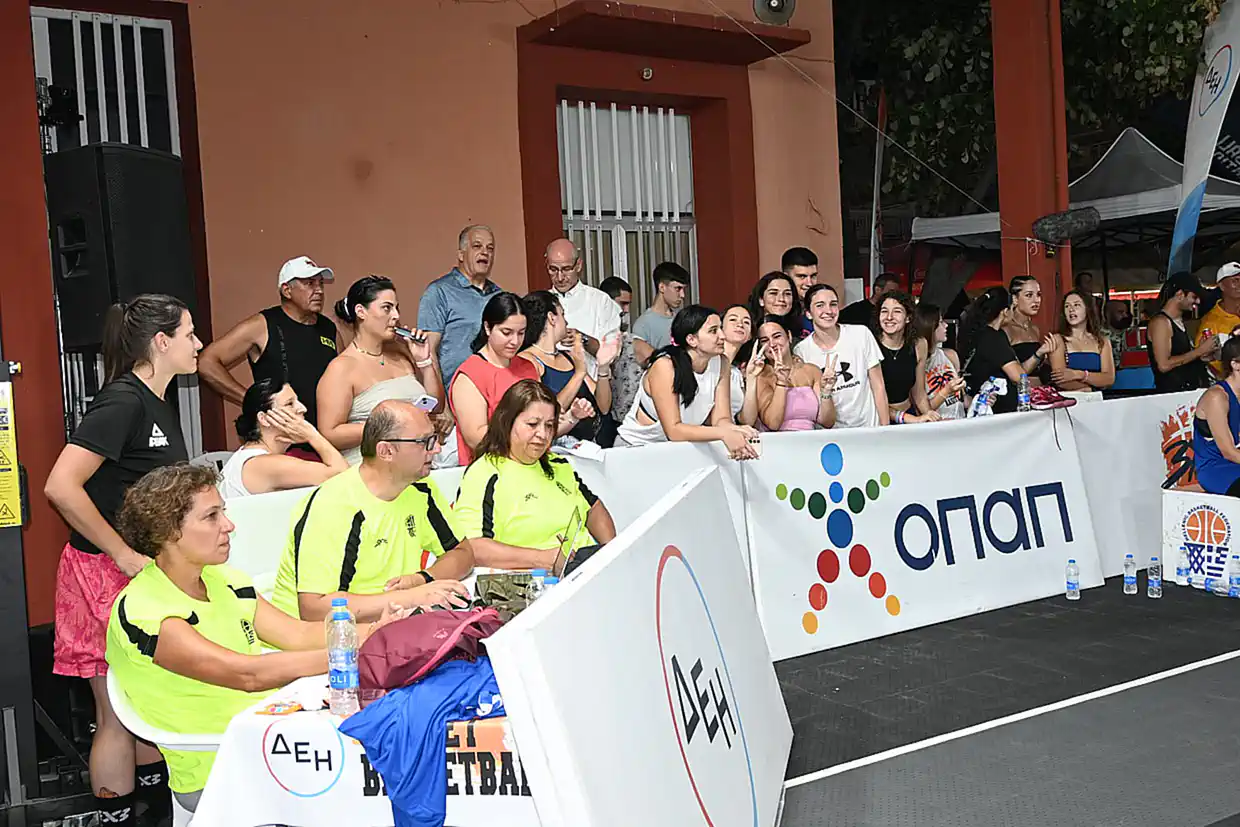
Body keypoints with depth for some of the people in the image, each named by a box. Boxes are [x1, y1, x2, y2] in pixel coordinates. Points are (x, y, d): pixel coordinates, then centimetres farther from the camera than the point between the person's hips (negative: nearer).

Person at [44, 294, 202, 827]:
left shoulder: (159, 403, 11)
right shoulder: (121, 401, -18)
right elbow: (60, 487, -27)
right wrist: (125, 557, -22)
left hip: (148, 571, 9)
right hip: (105, 576, -9)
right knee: (118, 718, 1)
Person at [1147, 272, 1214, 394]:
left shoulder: (1180, 321, 16)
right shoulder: (1161, 322, -12)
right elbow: (1164, 365, -20)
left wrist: (1201, 357, 8)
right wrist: (1199, 351, -12)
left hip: (1188, 391, 9)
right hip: (1170, 393, -9)